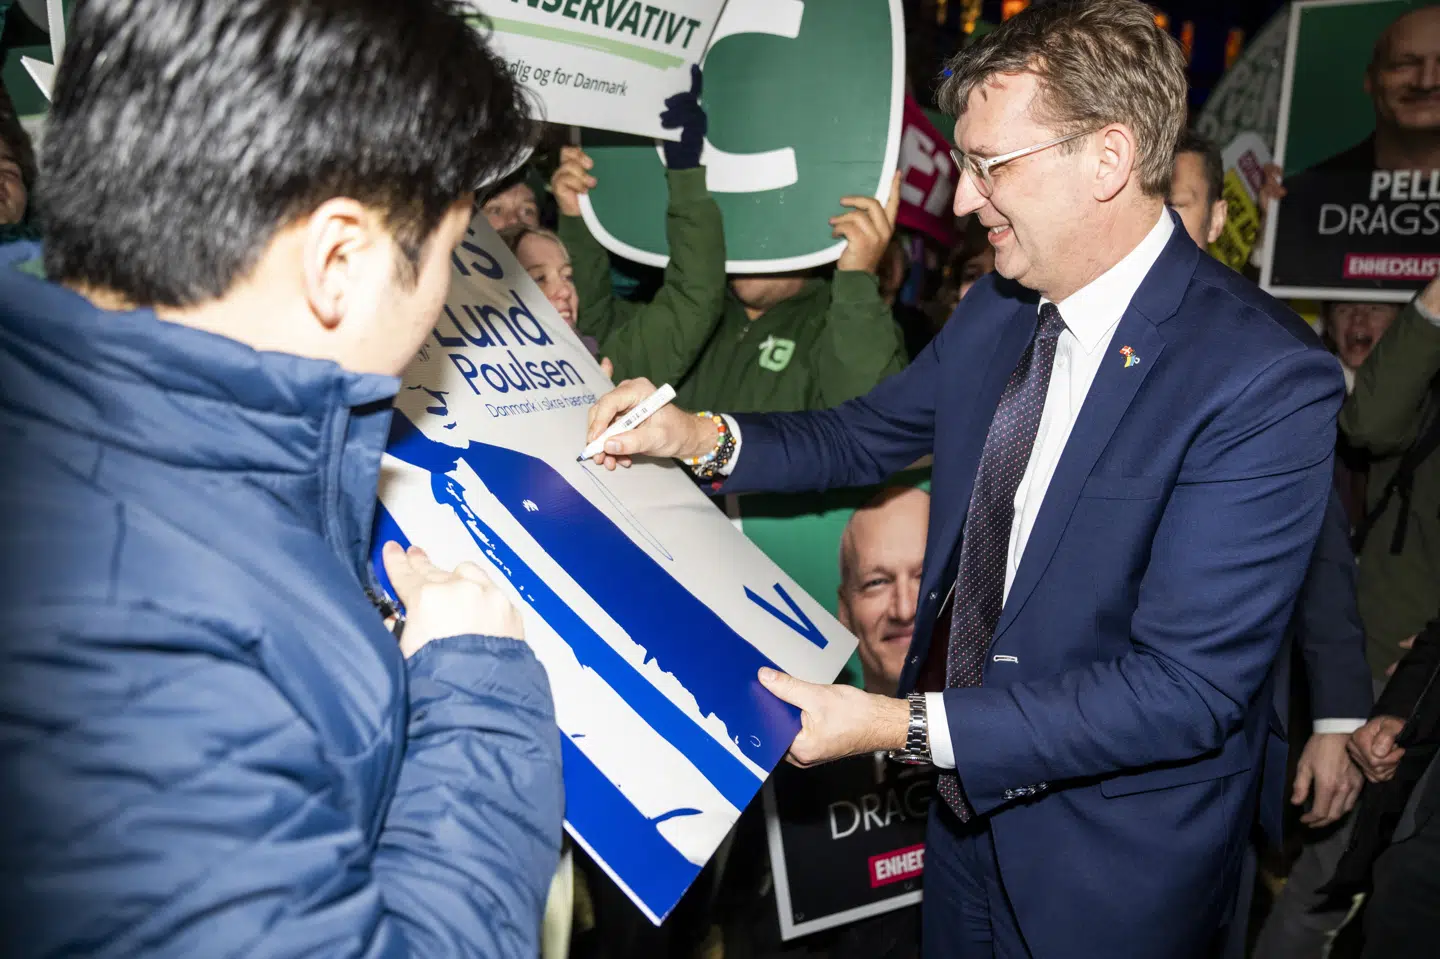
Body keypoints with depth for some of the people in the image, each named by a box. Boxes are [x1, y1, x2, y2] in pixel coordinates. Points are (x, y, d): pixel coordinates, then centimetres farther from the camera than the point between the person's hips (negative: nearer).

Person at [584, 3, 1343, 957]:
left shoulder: (1268, 383, -27)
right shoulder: (999, 311, -4)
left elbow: (1188, 688, -28)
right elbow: (869, 434, 10)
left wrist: (899, 727, -29)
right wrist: (701, 437, -7)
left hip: (1112, 868, -6)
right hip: (965, 798, 6)